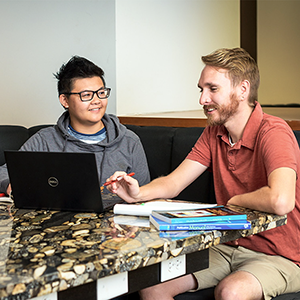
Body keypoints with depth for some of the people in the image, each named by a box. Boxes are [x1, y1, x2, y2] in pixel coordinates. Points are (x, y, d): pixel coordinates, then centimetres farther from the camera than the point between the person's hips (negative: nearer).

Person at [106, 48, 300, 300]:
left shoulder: (273, 133, -20)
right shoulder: (214, 132, 6)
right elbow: (174, 183, 4)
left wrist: (235, 200, -17)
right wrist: (139, 193, -18)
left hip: (278, 257, -6)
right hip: (226, 247, 6)